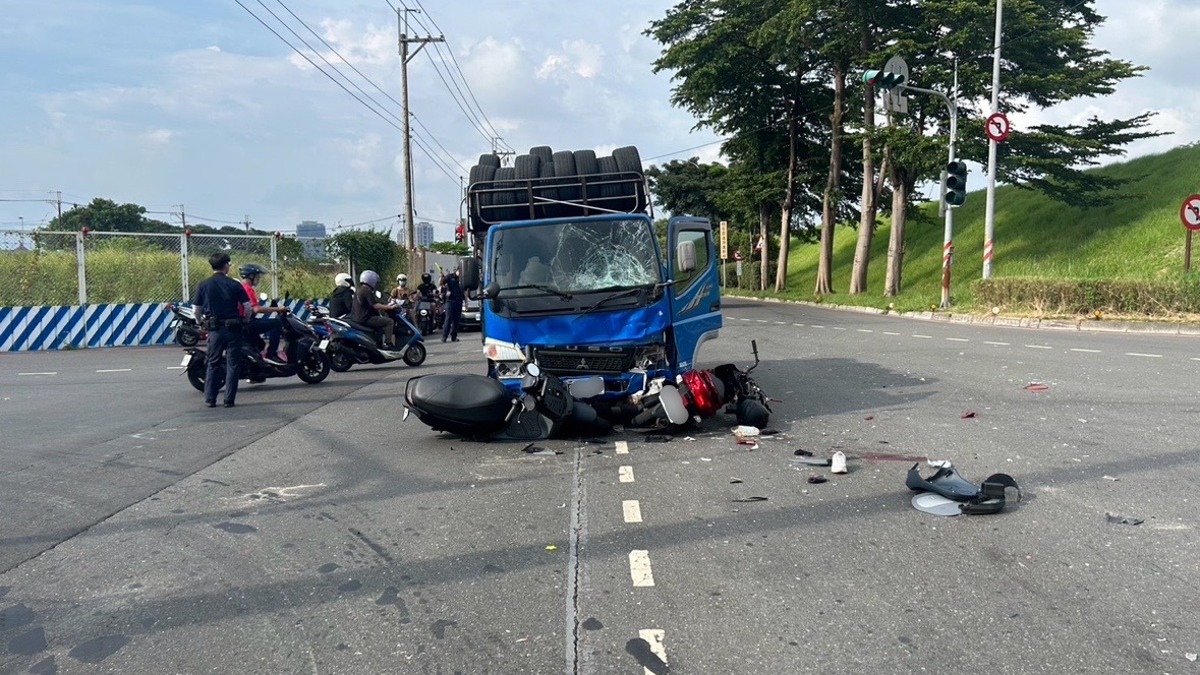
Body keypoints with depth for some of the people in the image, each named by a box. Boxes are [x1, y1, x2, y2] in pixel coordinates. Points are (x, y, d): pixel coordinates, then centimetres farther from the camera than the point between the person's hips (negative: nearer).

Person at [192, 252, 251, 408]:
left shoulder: (203, 285, 0)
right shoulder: (235, 285, -5)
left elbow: (196, 309, 3)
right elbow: (248, 307, -6)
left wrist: (201, 324, 20)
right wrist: (244, 320, 13)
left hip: (215, 329, 2)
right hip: (233, 328, -1)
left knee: (212, 364, 12)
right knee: (232, 365, 4)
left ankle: (210, 399, 12)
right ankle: (229, 400, 4)